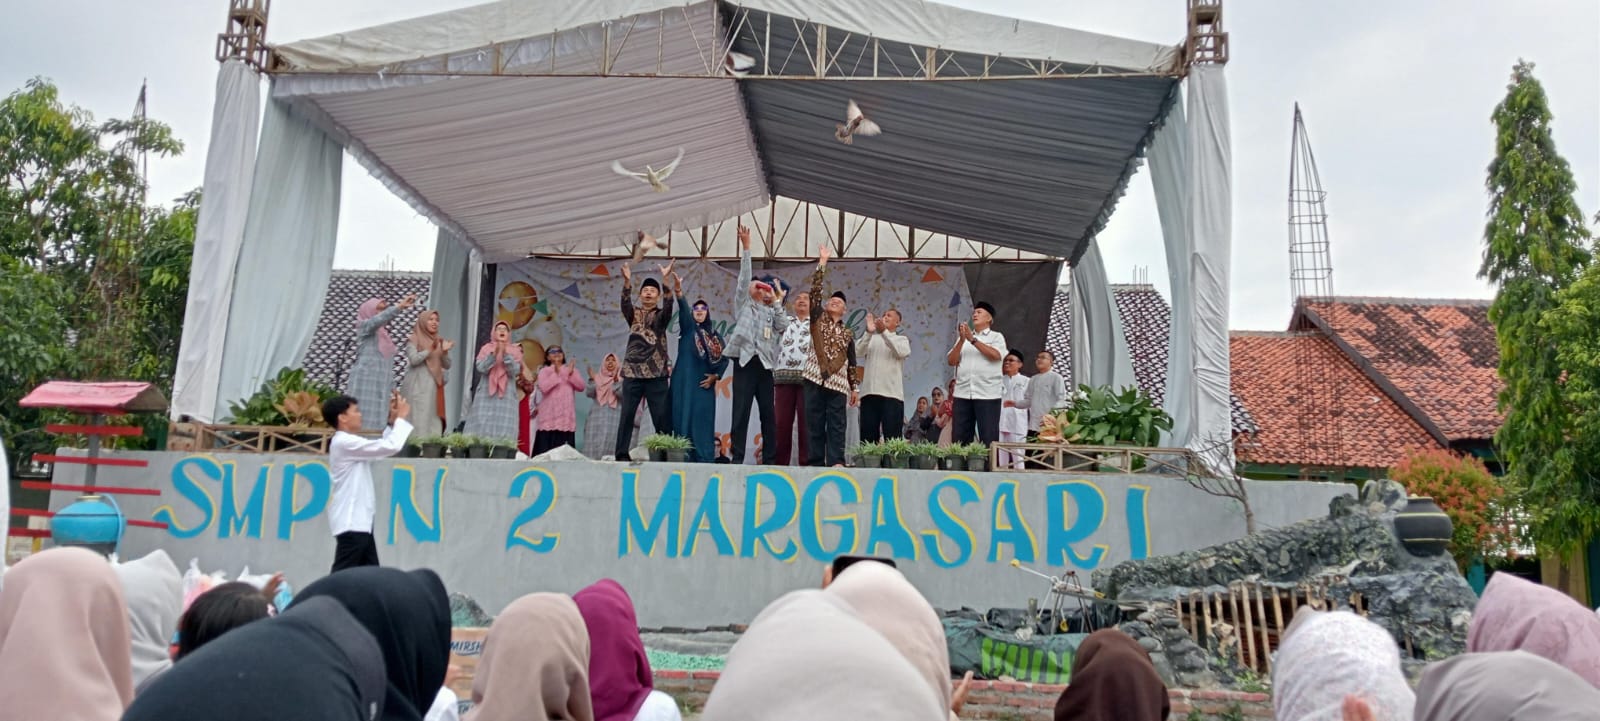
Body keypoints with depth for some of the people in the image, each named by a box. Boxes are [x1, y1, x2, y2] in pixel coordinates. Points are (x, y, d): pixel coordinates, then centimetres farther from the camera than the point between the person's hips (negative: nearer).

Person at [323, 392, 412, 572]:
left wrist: (392, 422, 15)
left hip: (359, 520, 10)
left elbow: (381, 447, 27)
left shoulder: (349, 443, 15)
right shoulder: (345, 442, -16)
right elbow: (391, 447, -21)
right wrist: (401, 418, -7)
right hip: (351, 522, -10)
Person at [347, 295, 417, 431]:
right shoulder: (364, 326, 0)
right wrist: (400, 306, -35)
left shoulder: (384, 334, 20)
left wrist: (392, 386, 17)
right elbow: (380, 318, -23)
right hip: (364, 382, -7)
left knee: (376, 421, 1)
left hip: (380, 385, 7)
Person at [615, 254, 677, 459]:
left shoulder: (661, 316, 9)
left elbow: (669, 306, -12)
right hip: (632, 372, 1)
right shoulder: (633, 314, 12)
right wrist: (627, 282, -27)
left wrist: (666, 280, -26)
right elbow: (625, 303, -9)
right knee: (627, 414, -1)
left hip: (656, 373, -1)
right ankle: (621, 454, 2)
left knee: (662, 416, -3)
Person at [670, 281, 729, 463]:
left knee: (703, 422, -2)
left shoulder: (715, 335, 16)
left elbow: (724, 358, 14)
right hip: (684, 382, -2)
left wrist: (715, 376, -3)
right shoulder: (688, 327, 7)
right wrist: (678, 292, -31)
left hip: (704, 384, 2)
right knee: (684, 419, -7)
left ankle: (705, 461, -3)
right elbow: (683, 310, -12)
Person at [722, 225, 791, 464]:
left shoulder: (771, 312, 21)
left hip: (765, 365, 3)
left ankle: (769, 459, 4)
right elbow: (744, 278, 5)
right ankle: (737, 458, -6)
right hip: (745, 361, -3)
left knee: (769, 414, 1)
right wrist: (746, 247, 0)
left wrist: (776, 301, 4)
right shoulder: (743, 304, 15)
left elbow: (783, 326, 3)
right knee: (741, 412, -6)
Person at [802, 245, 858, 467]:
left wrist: (853, 387, 13)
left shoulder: (848, 333, 16)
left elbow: (851, 362, 18)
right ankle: (815, 463, -3)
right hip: (816, 378, -1)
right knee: (814, 423, -4)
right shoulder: (818, 318, 12)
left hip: (838, 382, 1)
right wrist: (823, 262, 2)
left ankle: (836, 462, -12)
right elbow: (815, 289, 3)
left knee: (836, 425, -5)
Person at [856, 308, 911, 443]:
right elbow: (857, 353, 0)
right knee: (867, 437, 1)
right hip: (869, 392, 2)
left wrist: (884, 331, -17)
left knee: (892, 439, -5)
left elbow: (902, 352, -9)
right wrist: (868, 332, -14)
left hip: (892, 394, -2)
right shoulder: (872, 338, 18)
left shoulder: (902, 339, 14)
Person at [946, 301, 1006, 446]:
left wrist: (973, 340, -12)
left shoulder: (996, 336, 9)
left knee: (988, 439, -3)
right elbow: (951, 361, 9)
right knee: (958, 439, 1)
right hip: (962, 394, 4)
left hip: (987, 394, -4)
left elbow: (995, 355, -11)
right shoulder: (963, 338, 19)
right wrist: (962, 340, -4)